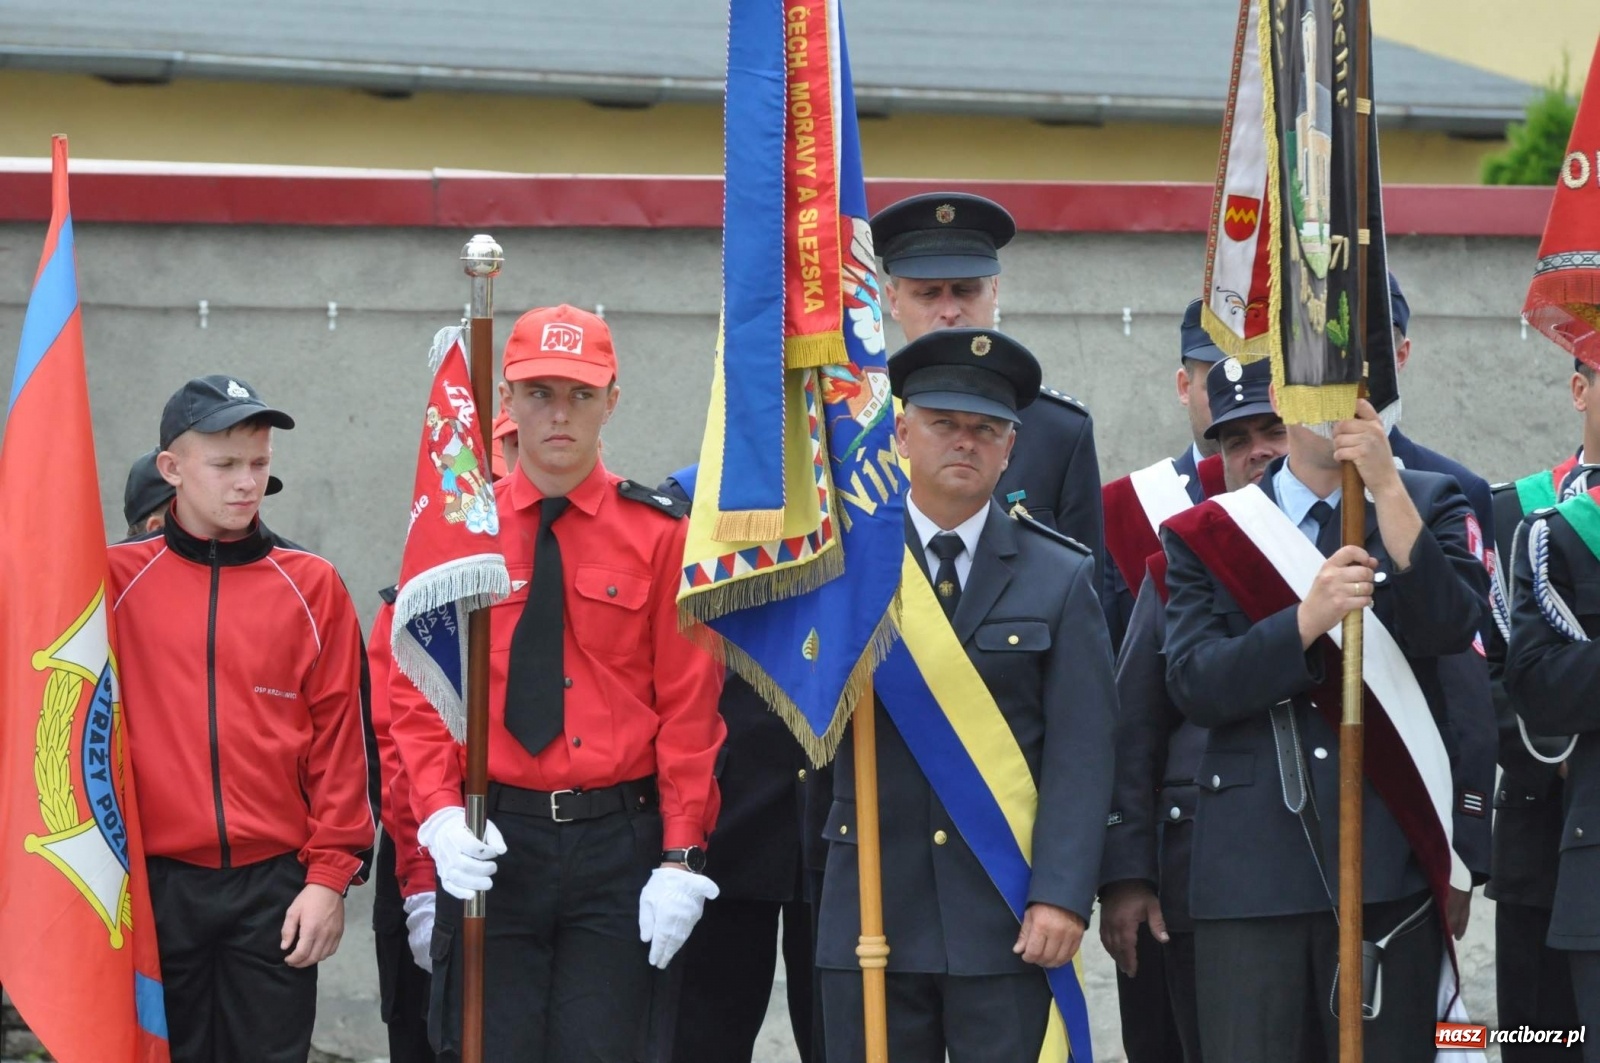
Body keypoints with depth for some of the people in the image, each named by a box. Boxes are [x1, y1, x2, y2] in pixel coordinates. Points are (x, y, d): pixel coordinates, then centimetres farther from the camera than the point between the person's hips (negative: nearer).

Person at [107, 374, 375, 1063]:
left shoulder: (312, 588, 5)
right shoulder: (115, 580, 3)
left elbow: (339, 739, 4)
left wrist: (331, 875, -1)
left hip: (275, 888, 0)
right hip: (154, 885, 0)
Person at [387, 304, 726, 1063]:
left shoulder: (659, 535, 2)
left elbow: (689, 708, 0)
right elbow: (414, 696, 4)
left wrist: (682, 858, -6)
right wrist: (441, 818, -10)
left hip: (618, 850, 0)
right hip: (491, 846, 0)